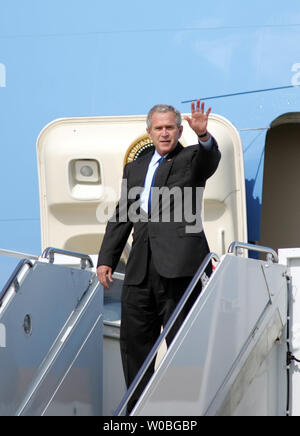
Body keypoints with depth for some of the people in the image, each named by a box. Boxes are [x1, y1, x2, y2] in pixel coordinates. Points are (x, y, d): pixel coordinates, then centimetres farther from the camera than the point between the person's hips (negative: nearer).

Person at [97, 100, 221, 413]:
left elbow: (211, 159, -17)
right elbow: (121, 218, 22)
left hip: (178, 265, -5)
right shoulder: (134, 168, 21)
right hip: (140, 268, 6)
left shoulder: (192, 159, 7)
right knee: (134, 341, 8)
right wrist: (106, 259, 13)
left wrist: (203, 135, -38)